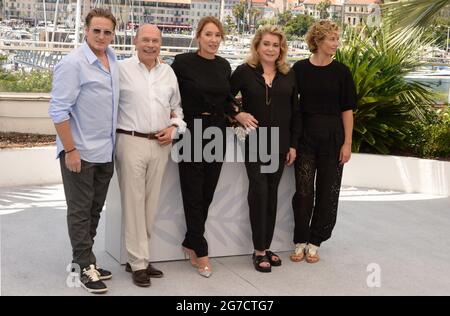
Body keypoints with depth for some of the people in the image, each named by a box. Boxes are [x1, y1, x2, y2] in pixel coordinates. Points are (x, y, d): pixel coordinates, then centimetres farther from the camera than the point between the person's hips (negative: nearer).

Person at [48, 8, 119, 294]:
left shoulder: (113, 61, 7)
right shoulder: (73, 64, -14)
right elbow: (59, 110, -16)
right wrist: (70, 150, -18)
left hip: (106, 152, 7)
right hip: (81, 152, -7)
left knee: (95, 209, 15)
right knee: (80, 211, 4)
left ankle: (84, 258, 28)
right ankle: (85, 267, 14)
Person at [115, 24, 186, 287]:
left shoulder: (168, 72, 14)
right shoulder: (122, 69, -1)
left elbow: (177, 107, 20)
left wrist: (173, 127, 3)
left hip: (161, 144, 5)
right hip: (131, 141, -5)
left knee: (151, 203, 9)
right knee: (134, 202, -1)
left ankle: (139, 255, 21)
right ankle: (139, 262, 7)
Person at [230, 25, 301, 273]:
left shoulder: (288, 75, 6)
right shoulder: (244, 72, -3)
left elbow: (295, 112, 8)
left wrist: (293, 144, 5)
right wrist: (238, 115, -16)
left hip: (279, 143, 3)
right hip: (254, 142, -3)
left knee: (272, 193, 8)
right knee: (259, 191, -7)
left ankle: (267, 247, 18)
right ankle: (259, 250, 3)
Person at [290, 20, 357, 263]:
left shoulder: (341, 71, 0)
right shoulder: (300, 69, 0)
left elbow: (347, 109, 0)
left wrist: (347, 143, -6)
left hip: (332, 136, 0)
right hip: (305, 134, 0)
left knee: (327, 190, 4)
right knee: (303, 190, 2)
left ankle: (315, 242, 17)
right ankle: (300, 241, 15)